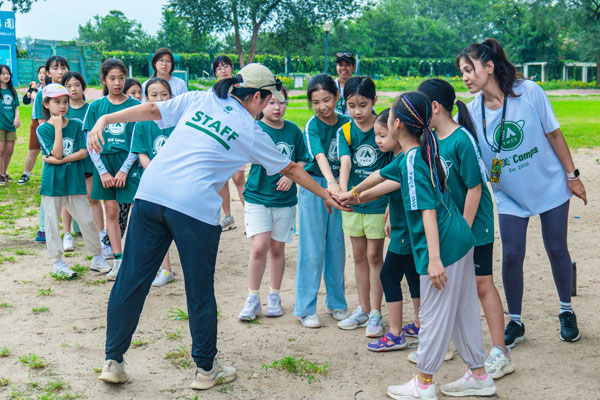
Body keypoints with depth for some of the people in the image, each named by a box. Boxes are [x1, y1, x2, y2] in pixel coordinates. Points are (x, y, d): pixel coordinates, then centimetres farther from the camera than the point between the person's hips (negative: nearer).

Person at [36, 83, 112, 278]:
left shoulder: (77, 125, 3)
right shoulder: (43, 129, -3)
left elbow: (84, 152, -5)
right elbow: (56, 153, -15)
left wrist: (60, 161, -14)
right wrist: (58, 127, -17)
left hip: (75, 180, 2)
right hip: (52, 182, -2)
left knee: (87, 220, 4)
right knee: (52, 223, 4)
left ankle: (97, 258, 16)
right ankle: (58, 262, 16)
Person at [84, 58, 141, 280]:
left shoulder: (135, 105, -1)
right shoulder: (96, 106, 5)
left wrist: (124, 170, -11)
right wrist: (103, 171, -5)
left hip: (128, 162, -3)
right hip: (104, 162, 3)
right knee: (111, 211, 7)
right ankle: (118, 261, 16)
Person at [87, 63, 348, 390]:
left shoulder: (199, 100, 17)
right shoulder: (250, 131, 10)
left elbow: (152, 110, 9)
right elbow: (292, 170, 20)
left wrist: (105, 120, 12)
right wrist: (326, 196, 33)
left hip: (150, 194, 4)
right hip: (195, 207, -4)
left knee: (132, 281, 9)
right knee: (200, 291, 10)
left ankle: (113, 362, 19)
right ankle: (206, 369, 23)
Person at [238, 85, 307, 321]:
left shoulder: (293, 130, 3)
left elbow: (301, 160, 11)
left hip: (284, 198, 3)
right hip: (257, 196, -3)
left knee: (277, 248, 10)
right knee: (259, 247, -10)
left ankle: (274, 297, 25)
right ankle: (253, 299, 7)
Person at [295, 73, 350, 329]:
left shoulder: (346, 123, 2)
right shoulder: (312, 127, -12)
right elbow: (320, 157, -28)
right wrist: (331, 183, -44)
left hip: (338, 186, 4)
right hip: (314, 187, -4)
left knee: (336, 247, 11)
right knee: (312, 249, -2)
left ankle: (336, 303, 24)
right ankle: (305, 309, 7)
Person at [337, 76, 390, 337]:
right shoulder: (345, 132, -1)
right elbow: (345, 162, -17)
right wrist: (343, 190, -35)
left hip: (378, 201, -3)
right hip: (353, 201, 3)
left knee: (374, 256, 2)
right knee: (359, 255, 12)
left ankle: (376, 313, 12)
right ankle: (363, 310, 25)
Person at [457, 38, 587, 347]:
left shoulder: (529, 92, -18)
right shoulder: (471, 112, -11)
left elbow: (554, 133, -9)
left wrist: (572, 175, -5)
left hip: (550, 185, -1)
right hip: (510, 196, 2)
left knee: (556, 249, 8)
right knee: (511, 255, -1)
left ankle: (566, 312, 29)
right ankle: (515, 322, 17)